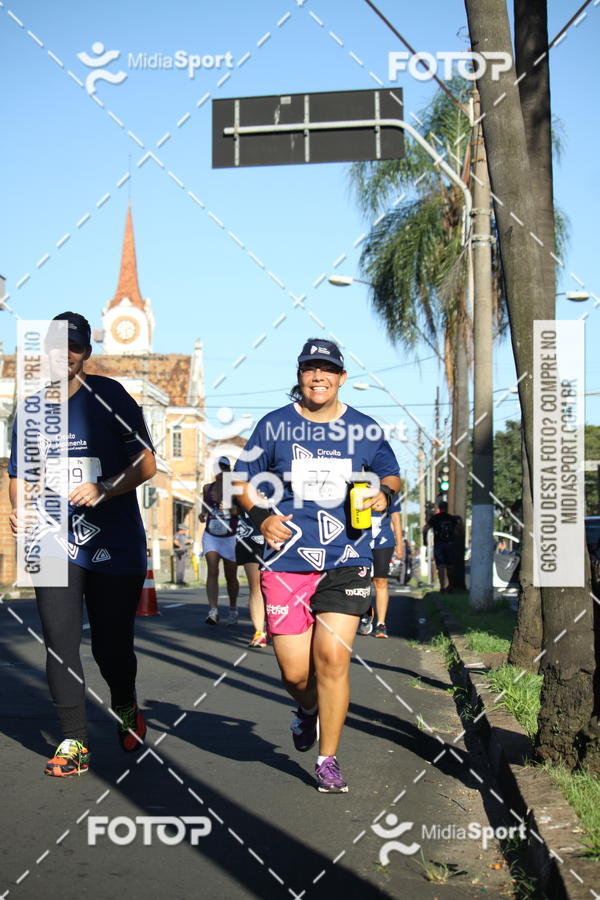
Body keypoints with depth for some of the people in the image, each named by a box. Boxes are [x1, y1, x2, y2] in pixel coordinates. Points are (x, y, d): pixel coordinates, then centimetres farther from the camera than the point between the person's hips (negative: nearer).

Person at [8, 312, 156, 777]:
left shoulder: (108, 396, -3)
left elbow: (146, 463, -6)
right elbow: (20, 474, 20)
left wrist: (104, 490, -21)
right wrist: (20, 512, 0)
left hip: (115, 543, -3)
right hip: (55, 542, 3)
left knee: (112, 644, 4)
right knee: (60, 641, -7)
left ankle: (125, 708, 36)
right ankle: (74, 742, 2)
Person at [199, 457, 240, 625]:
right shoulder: (207, 488, 5)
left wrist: (235, 510, -25)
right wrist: (202, 516, -4)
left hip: (230, 537, -2)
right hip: (210, 536, 2)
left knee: (231, 577, 7)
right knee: (212, 572, -15)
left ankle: (233, 610, 27)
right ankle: (213, 611, -21)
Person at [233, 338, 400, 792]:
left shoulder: (365, 430, 8)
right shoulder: (274, 426, 5)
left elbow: (392, 476, 21)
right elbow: (243, 481, 11)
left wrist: (385, 493, -2)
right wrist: (261, 516, -7)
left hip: (346, 562, 0)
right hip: (286, 562, 0)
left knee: (333, 658, -10)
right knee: (295, 672, 1)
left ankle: (328, 760, 6)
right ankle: (308, 710, 38)